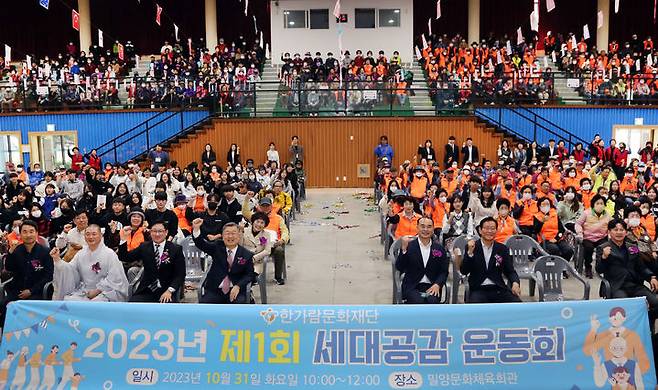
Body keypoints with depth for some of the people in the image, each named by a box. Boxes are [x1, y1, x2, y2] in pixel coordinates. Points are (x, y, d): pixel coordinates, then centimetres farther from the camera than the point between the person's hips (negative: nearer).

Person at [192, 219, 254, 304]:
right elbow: (201, 244, -5)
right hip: (214, 290, 1)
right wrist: (196, 229, -24)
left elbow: (249, 274, 2)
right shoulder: (217, 248, 7)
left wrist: (238, 286, -15)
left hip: (235, 291, -1)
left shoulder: (247, 255, 3)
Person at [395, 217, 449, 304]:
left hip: (431, 287, 2)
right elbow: (400, 268, -5)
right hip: (412, 287, -2)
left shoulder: (439, 249, 11)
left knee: (432, 301, -28)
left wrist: (437, 284, -10)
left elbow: (444, 271, 10)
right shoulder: (409, 246, 3)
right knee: (418, 302, -31)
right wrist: (404, 248, -18)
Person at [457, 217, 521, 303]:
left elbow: (510, 271, 12)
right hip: (478, 290, -3)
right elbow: (464, 271, -3)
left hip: (498, 289, 3)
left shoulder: (502, 249, 11)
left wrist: (515, 282, -11)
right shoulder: (471, 247, 4)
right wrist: (470, 252, -17)